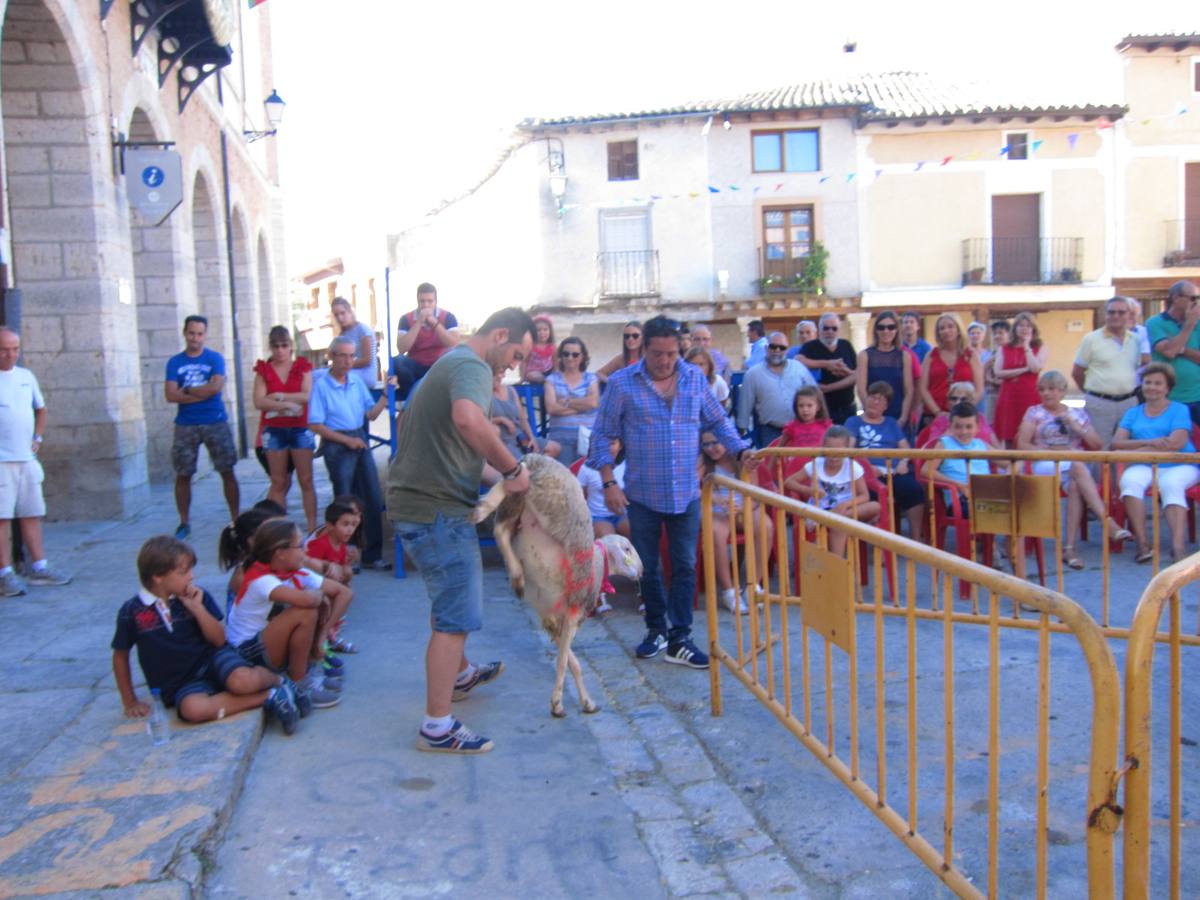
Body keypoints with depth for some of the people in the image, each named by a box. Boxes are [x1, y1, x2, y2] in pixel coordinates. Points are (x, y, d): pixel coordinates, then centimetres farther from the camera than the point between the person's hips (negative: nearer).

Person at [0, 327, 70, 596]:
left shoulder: (26, 376, 11)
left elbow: (40, 409, 25)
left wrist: (38, 438, 13)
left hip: (27, 458, 6)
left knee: (32, 515, 11)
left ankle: (39, 568, 18)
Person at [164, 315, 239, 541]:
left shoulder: (215, 358, 2)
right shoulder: (175, 362, 6)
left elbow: (216, 386, -14)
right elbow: (171, 395, -5)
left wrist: (187, 390, -6)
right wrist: (203, 393, -11)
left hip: (216, 423, -1)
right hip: (185, 426, 2)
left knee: (227, 471, 0)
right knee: (182, 475, 4)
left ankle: (235, 519, 8)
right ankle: (184, 523, 15)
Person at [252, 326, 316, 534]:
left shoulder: (302, 367, 4)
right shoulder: (263, 370, 4)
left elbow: (307, 395, -9)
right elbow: (259, 402, -7)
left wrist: (278, 396, -10)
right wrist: (287, 404, -16)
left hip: (300, 429, 0)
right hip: (274, 431, 1)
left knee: (306, 480, 2)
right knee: (278, 482, 5)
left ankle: (312, 526, 5)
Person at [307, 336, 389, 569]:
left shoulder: (357, 382, 7)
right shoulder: (321, 385, -8)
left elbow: (371, 414, 7)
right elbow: (315, 425, -11)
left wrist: (386, 394, -7)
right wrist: (347, 440, -13)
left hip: (359, 441, 5)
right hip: (337, 445, -5)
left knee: (373, 500, 5)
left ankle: (372, 555, 14)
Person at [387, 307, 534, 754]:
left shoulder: (451, 362, 19)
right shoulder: (472, 366, -15)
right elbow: (467, 419, -38)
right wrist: (512, 468, -28)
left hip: (417, 499, 11)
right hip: (436, 507, -11)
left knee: (453, 597, 28)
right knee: (456, 616, -4)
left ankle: (461, 674, 48)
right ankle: (437, 728, 2)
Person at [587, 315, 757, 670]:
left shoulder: (695, 378, 2)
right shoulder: (622, 383, -6)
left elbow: (718, 421, 11)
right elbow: (602, 434, -2)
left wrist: (741, 450, -5)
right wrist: (609, 483, -9)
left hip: (686, 493, 2)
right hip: (642, 494, -1)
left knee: (685, 567, 3)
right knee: (647, 567, 10)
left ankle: (679, 639, 10)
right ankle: (656, 629, 28)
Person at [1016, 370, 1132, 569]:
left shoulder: (1078, 414, 21)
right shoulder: (1034, 412, 14)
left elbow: (1097, 445, 14)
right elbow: (1022, 445, 2)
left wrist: (1076, 426, 1)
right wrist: (1051, 451, -11)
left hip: (1076, 465, 2)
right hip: (1045, 466, -2)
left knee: (1075, 486, -35)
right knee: (1078, 468, -36)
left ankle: (1069, 547, -39)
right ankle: (1108, 522, -44)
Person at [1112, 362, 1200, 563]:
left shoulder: (1180, 410, 11)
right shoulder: (1132, 414, 21)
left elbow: (1177, 443, -7)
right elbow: (1116, 443, 6)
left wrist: (1136, 449, -8)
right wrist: (1149, 443, -11)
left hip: (1179, 466, -2)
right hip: (1143, 467, 2)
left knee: (1170, 485, -36)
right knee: (1130, 481, -32)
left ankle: (1178, 548, -49)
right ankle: (1142, 544, -38)